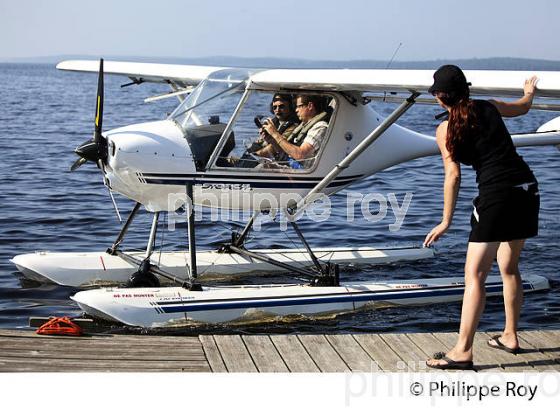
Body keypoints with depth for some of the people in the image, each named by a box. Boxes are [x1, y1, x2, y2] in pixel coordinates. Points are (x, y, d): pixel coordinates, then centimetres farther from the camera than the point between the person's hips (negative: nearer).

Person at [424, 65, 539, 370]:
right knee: (509, 267, 21)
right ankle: (510, 336, 30)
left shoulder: (446, 129, -2)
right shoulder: (489, 108, 13)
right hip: (527, 188, 7)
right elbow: (523, 106, 34)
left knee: (474, 275, -5)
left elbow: (453, 175, -8)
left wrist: (446, 222, -5)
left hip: (497, 195, -6)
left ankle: (463, 351, -9)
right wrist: (529, 90, 56)